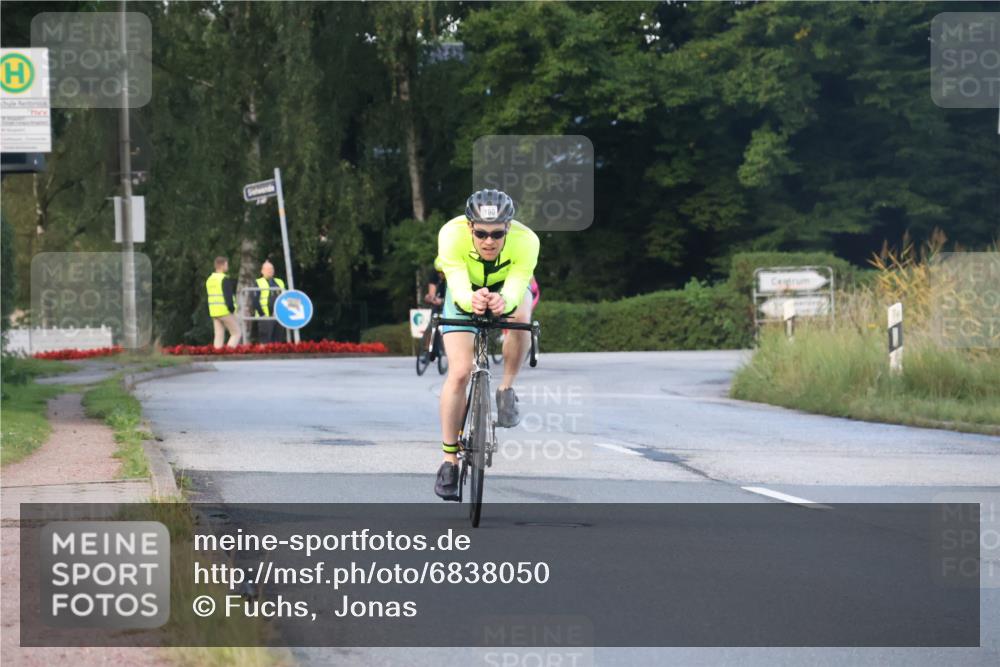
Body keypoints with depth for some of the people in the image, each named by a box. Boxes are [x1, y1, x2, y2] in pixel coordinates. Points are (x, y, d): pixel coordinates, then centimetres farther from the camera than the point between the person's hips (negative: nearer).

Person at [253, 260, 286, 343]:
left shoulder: (280, 282, 19)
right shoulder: (258, 283, 2)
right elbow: (255, 301, -6)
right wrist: (262, 314, -13)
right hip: (266, 318, -5)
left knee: (279, 342, 5)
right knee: (266, 342, -8)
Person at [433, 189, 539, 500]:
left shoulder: (526, 241, -36)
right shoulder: (452, 235, -37)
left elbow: (515, 288, -44)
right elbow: (458, 286, -43)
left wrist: (504, 302, -67)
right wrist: (471, 300, -66)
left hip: (508, 287, 0)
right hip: (465, 291, 0)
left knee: (520, 315, -36)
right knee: (459, 372, -14)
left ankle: (507, 390, -11)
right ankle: (449, 459, 0)